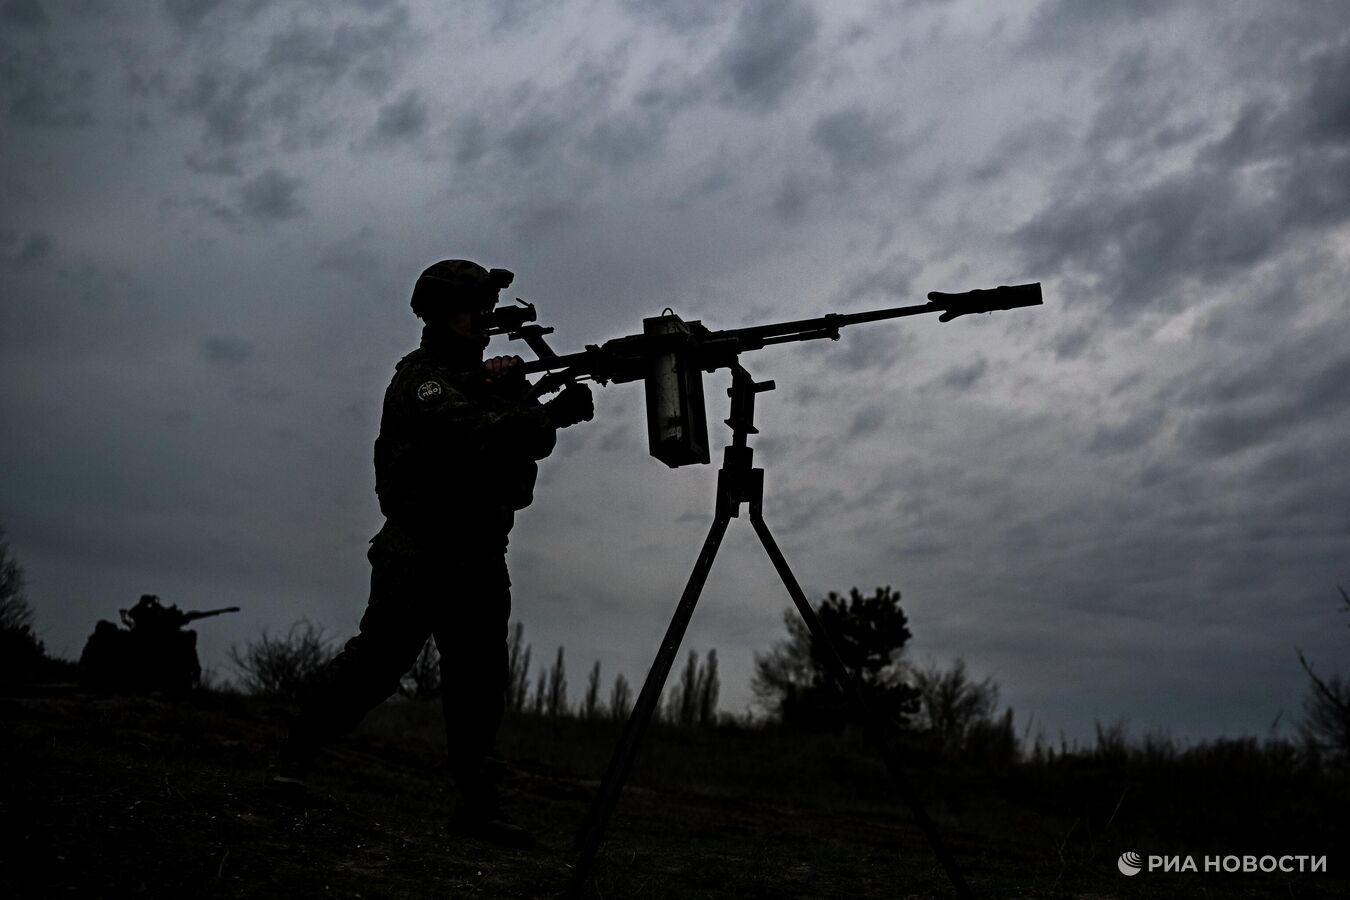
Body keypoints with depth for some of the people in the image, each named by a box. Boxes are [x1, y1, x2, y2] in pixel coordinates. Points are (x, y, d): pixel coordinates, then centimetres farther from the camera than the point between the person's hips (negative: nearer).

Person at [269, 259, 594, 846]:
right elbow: (476, 437, -24)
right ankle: (296, 754, 9)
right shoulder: (420, 379, -6)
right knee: (380, 658, -10)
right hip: (421, 549, -7)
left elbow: (528, 444, 6)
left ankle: (475, 803, 8)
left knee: (481, 677, 3)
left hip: (479, 554, 7)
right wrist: (555, 412, -33)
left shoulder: (488, 378, 17)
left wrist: (517, 393, -11)